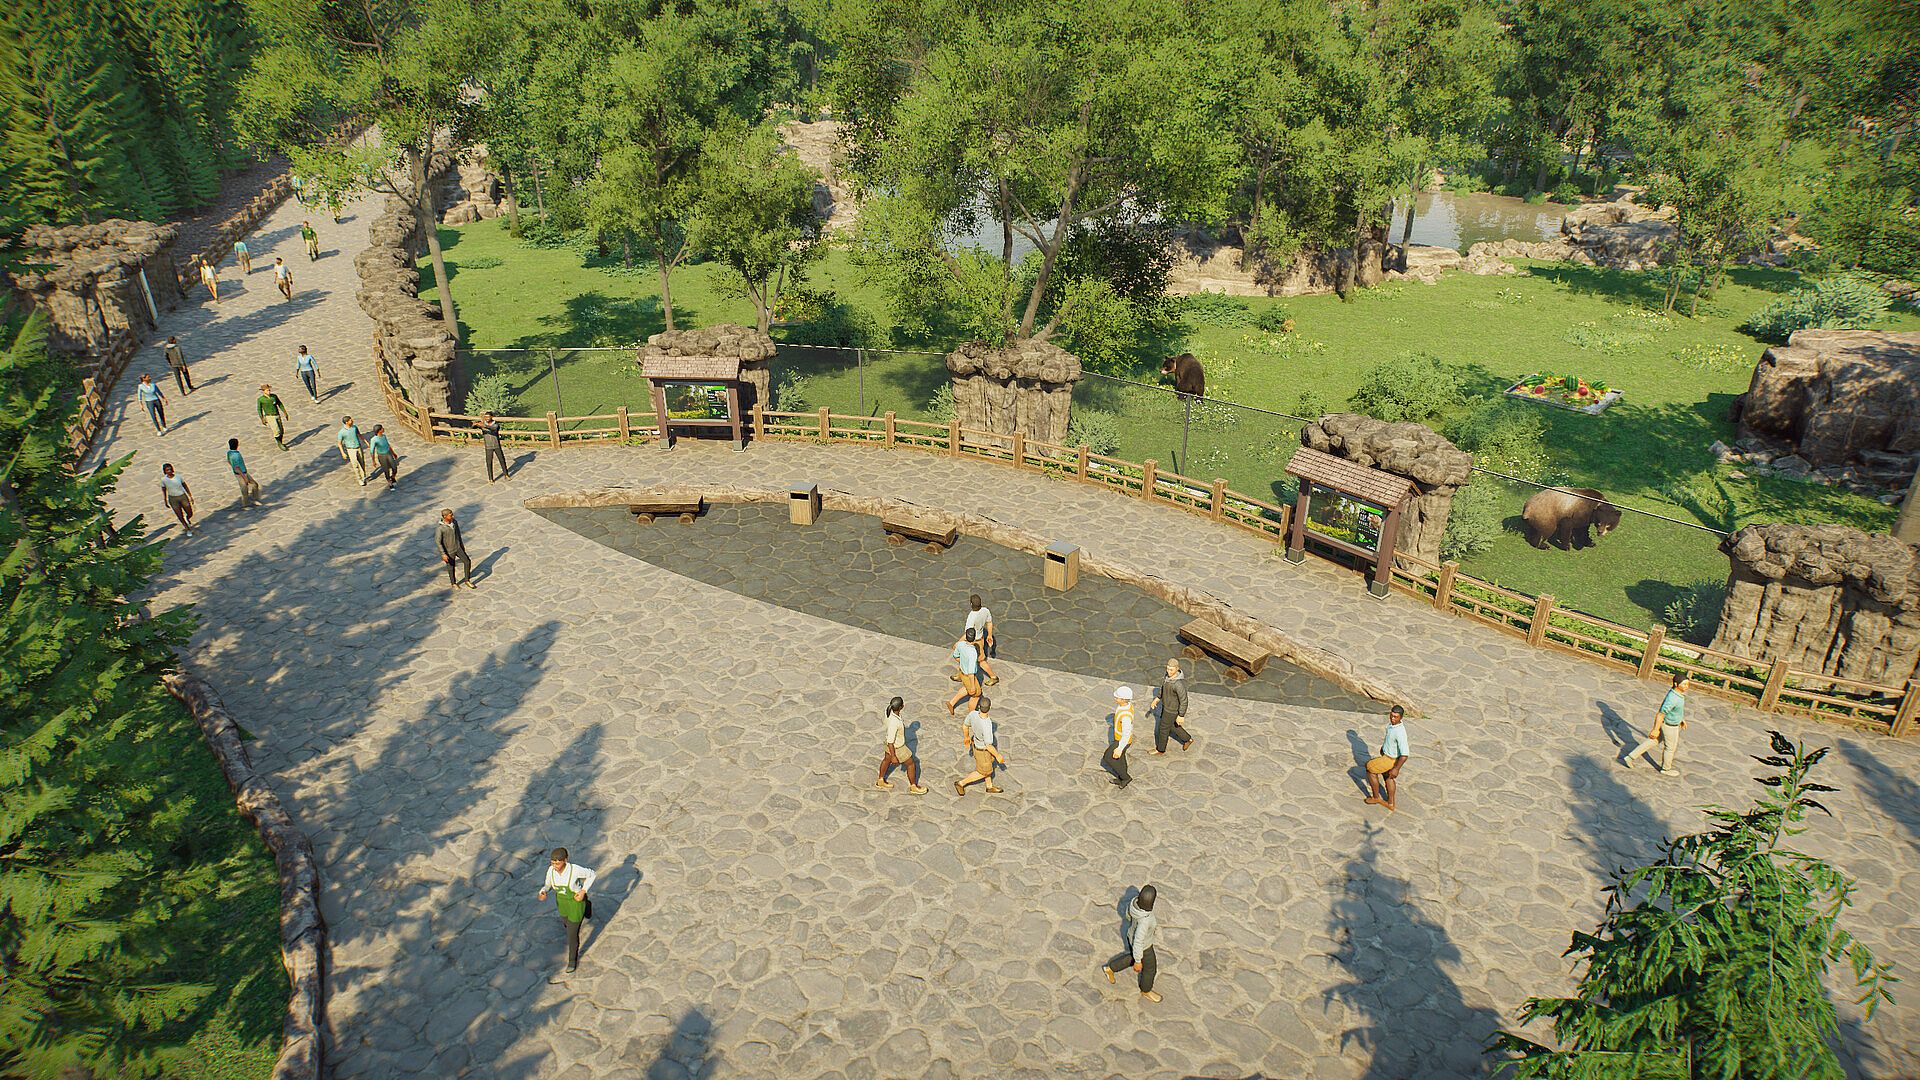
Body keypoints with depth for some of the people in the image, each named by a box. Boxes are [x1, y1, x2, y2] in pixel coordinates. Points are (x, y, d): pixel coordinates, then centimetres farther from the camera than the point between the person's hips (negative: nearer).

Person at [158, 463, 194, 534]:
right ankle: (188, 529, 25)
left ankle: (188, 519, 46)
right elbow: (164, 491, 3)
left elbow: (185, 486, 3)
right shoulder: (163, 480, -9)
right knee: (180, 516, 3)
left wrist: (191, 496, 5)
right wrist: (166, 502, 9)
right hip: (173, 499, -1)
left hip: (183, 497, 1)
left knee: (190, 514, 8)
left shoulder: (178, 477, -7)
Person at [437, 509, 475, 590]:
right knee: (451, 567, 12)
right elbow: (437, 542, -21)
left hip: (458, 548, 5)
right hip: (449, 551, -5)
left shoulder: (454, 522, -8)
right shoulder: (440, 528, -26)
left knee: (467, 561, -3)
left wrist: (462, 545, 17)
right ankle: (453, 583, 35)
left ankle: (467, 580, 13)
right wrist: (443, 554, -21)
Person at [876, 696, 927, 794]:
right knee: (911, 764, 15)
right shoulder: (893, 723, -45)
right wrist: (893, 757, -17)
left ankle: (880, 782, 52)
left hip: (893, 740, 8)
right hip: (896, 747, -7)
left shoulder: (889, 709, -21)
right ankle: (913, 787, 39)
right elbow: (890, 742, -31)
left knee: (887, 760, 30)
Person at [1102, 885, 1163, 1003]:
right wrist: (1137, 962, -19)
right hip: (1142, 946, -6)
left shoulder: (1135, 901, -26)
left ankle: (1110, 968, 48)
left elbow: (1128, 915, -3)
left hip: (1134, 934, 6)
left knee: (1133, 957, 35)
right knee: (1149, 968, 24)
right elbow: (1138, 942, -33)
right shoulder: (1144, 920, -46)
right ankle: (1146, 991, 53)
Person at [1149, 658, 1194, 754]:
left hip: (1172, 709, -8)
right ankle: (1187, 739, 49)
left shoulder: (1179, 684, -41)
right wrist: (1157, 698, 11)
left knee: (1163, 729, 15)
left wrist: (1181, 716, -19)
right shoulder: (1170, 674, -14)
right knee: (1171, 726, 29)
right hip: (1166, 705, 8)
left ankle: (1160, 749, 40)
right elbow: (1165, 685, 6)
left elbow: (1184, 701, -30)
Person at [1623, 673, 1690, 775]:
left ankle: (1630, 757, 19)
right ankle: (1666, 769, 37)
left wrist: (1681, 719, 23)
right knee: (1670, 747, 15)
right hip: (1670, 726, -9)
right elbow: (1661, 714, -29)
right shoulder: (1672, 699, -34)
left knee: (1651, 741, 17)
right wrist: (1656, 729, -23)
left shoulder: (1675, 691, -5)